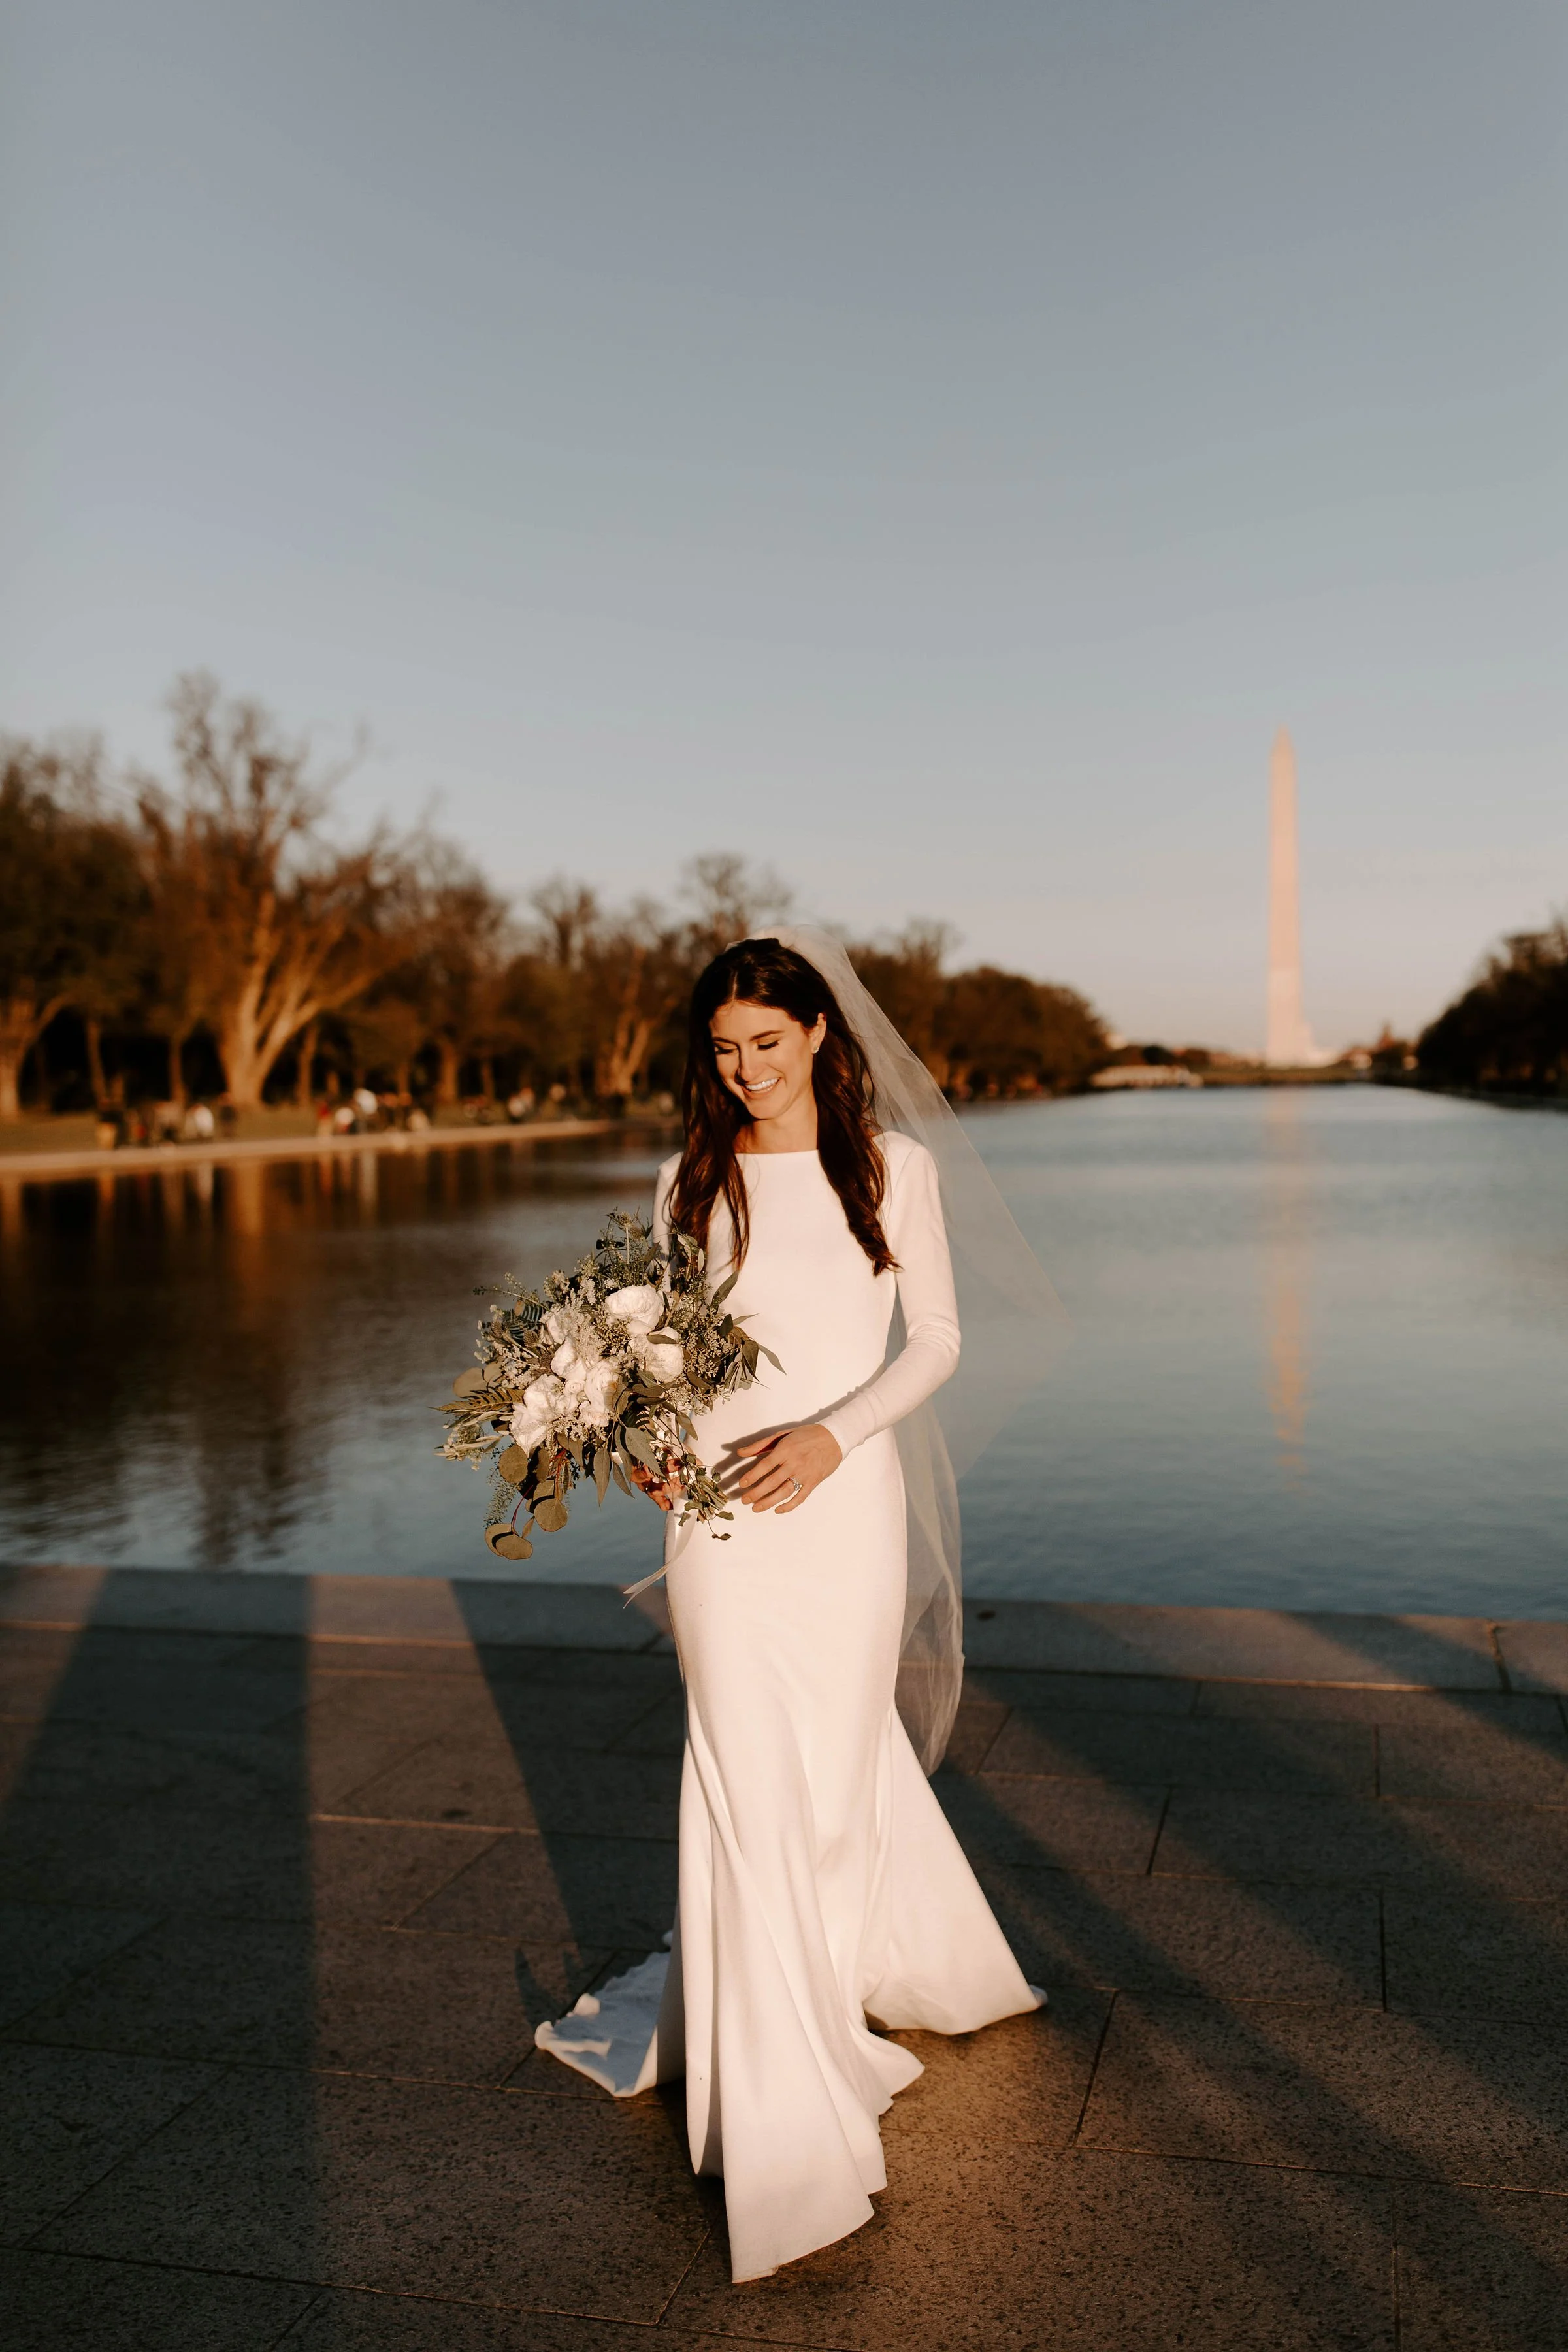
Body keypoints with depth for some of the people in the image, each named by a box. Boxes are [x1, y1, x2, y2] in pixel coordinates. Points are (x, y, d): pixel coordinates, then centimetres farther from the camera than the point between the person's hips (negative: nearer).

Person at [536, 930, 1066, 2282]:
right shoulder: (693, 1182, 4)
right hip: (722, 1513, 0)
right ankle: (788, 2127, 16)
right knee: (754, 1784, 1)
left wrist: (829, 1433, -14)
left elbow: (936, 1339, 0)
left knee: (836, 1773, 11)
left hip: (846, 1502, 0)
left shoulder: (896, 1167, 1)